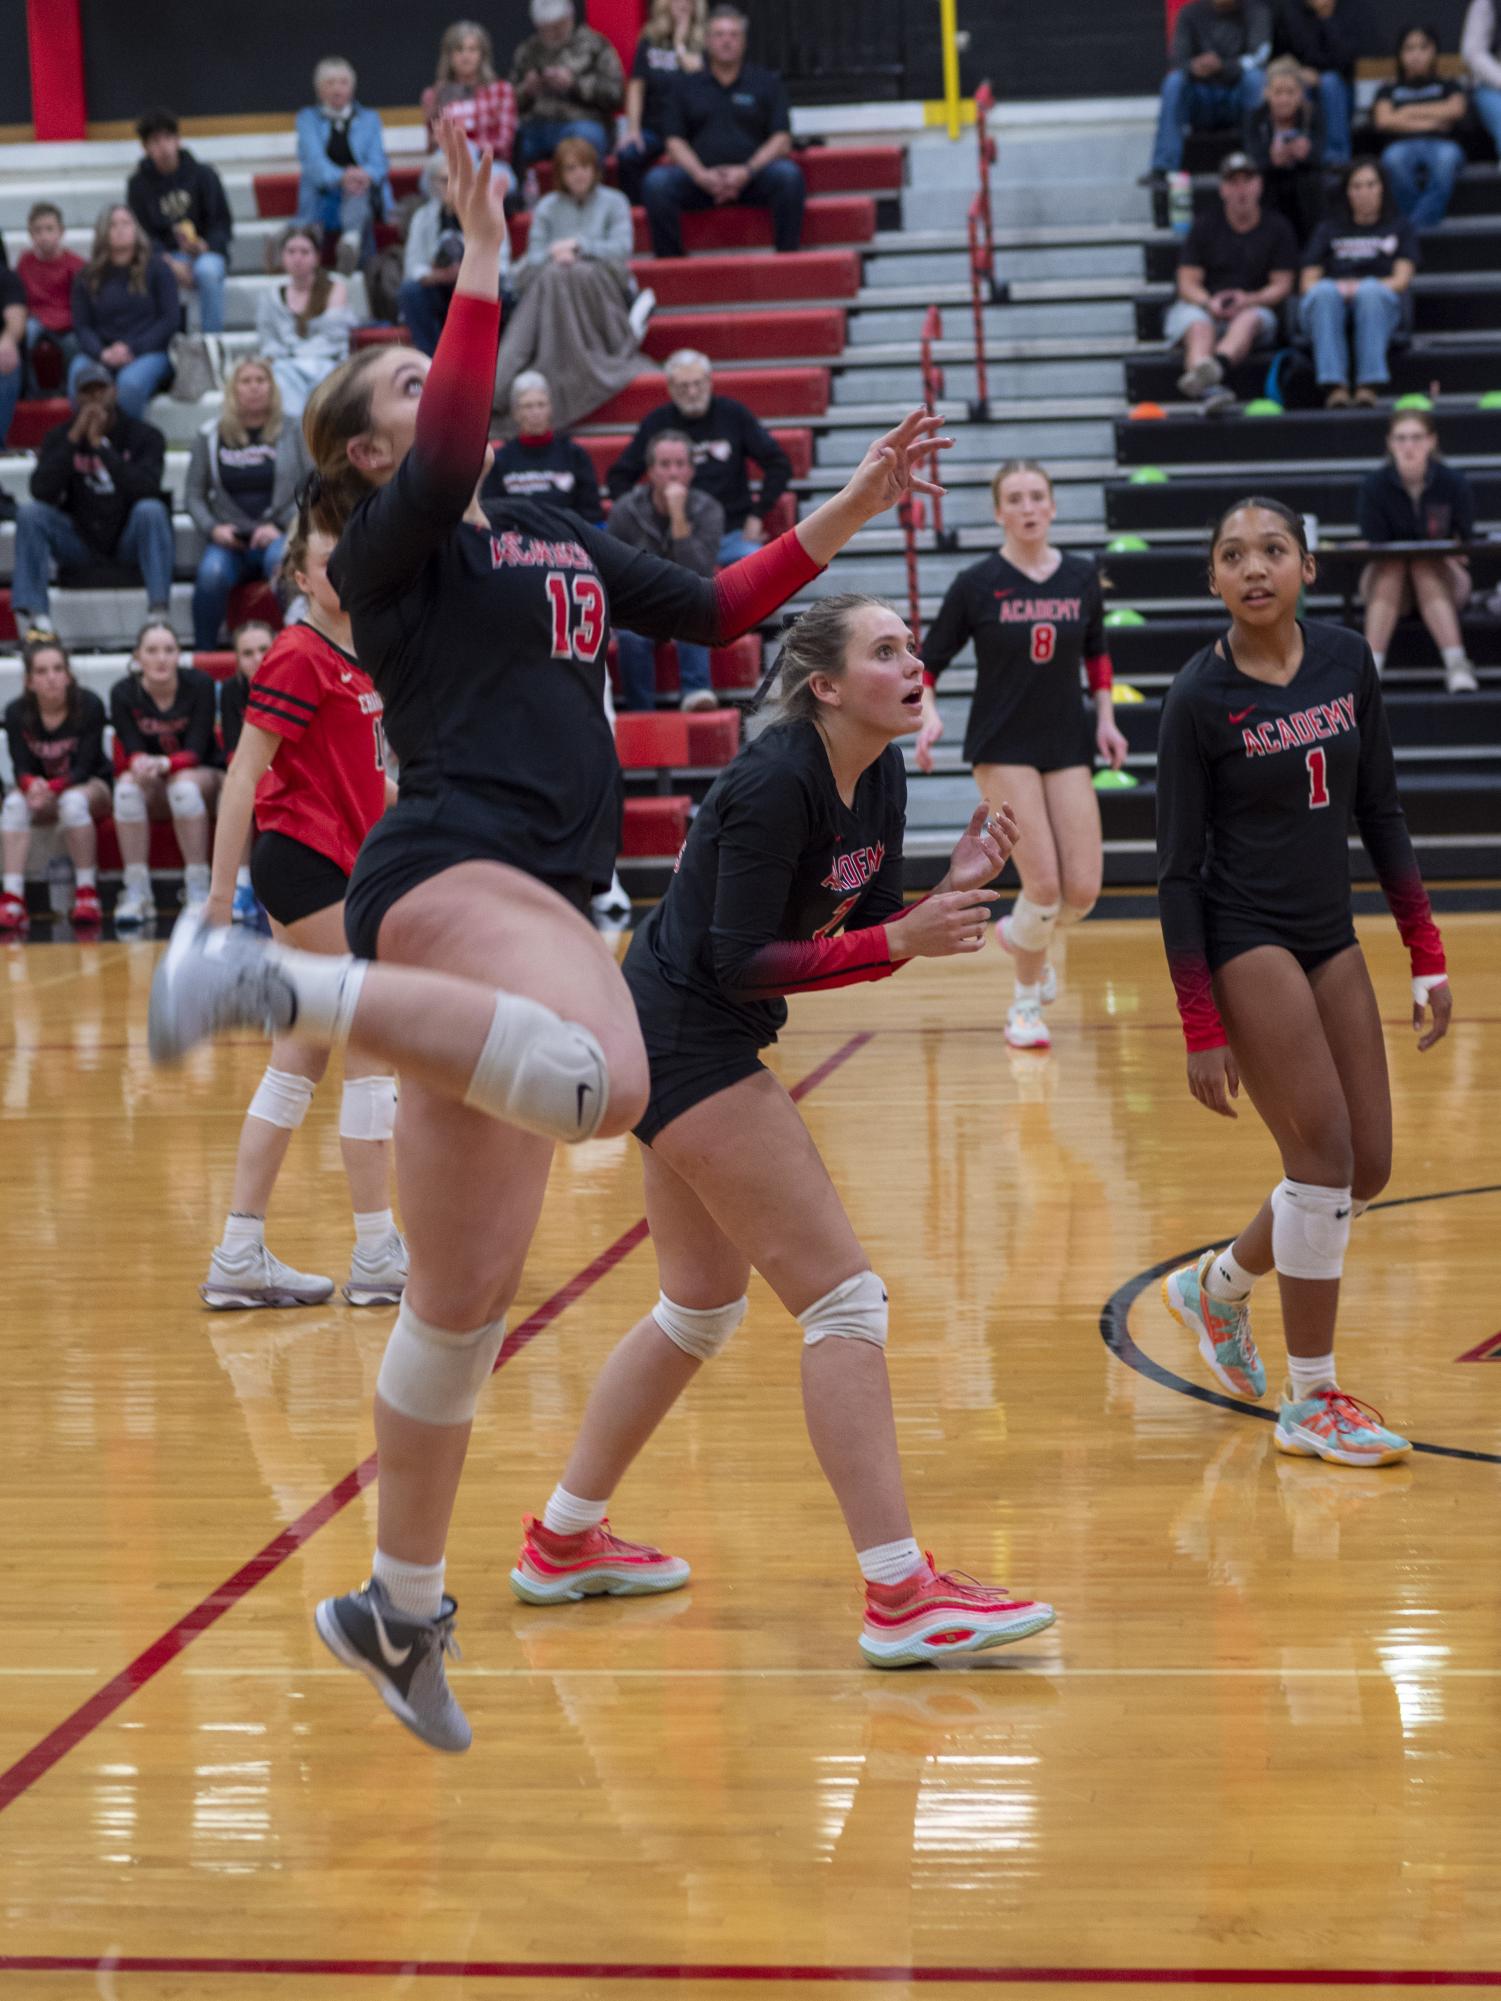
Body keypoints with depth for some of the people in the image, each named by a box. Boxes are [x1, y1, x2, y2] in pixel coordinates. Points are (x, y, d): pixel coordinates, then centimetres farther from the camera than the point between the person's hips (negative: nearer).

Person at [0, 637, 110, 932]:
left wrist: (52, 788, -38)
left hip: (91, 788, -2)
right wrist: (31, 785, -38)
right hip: (42, 790, 2)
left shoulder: (89, 705, -18)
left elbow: (84, 768, -20)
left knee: (73, 800, -37)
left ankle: (87, 894, -30)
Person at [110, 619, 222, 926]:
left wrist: (164, 764, -39)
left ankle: (197, 890, -31)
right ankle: (136, 894, -30)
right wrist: (140, 764, -39)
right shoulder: (123, 693, -9)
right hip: (153, 789, 2)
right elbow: (132, 751, -13)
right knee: (127, 786, -32)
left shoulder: (199, 685, -14)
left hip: (203, 777, -2)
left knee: (184, 784, -36)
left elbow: (196, 751, -18)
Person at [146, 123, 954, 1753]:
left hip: (530, 903, 8)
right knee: (606, 1084, -41)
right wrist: (482, 259, -21)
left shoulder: (556, 538, 24)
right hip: (449, 877, -8)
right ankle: (280, 985, -30)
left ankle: (398, 1612, 20)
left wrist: (850, 512, 20)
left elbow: (718, 607, 29)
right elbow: (451, 456, -22)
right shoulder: (391, 543, 1)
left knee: (465, 1300, 10)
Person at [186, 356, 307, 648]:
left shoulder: (291, 433, 9)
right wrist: (213, 528, -5)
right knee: (211, 574, -33)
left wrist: (280, 527, -9)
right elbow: (193, 494, 13)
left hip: (277, 535, -1)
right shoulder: (210, 436, 12)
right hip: (228, 539, 1)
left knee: (282, 559, -38)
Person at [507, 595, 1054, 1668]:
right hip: (683, 1043, -10)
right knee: (845, 1298, -12)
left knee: (702, 1309, 21)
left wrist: (952, 892, -8)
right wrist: (900, 942, -28)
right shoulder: (775, 784, -22)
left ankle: (564, 1541, 33)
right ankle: (901, 1597, -12)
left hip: (701, 1046, 10)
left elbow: (866, 929, 9)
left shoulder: (882, 778, 5)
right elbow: (737, 963, -23)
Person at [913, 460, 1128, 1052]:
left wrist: (1105, 718, 8)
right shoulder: (976, 584, -7)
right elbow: (925, 663, 0)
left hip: (1068, 746, 4)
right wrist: (927, 713, -18)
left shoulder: (1081, 577, 3)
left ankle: (1021, 936, 31)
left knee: (1082, 891, -5)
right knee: (1044, 883, -13)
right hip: (1002, 749, -4)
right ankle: (1027, 1003, 13)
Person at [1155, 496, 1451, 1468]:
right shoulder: (1199, 699, -12)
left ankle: (1217, 1286, 32)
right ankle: (1311, 1403, 2)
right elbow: (1178, 870, -10)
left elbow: (1381, 813, 10)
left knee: (1367, 1168, 6)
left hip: (1331, 939, 6)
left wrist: (1427, 955, 6)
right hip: (1244, 942, -6)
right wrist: (1201, 1029, -14)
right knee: (1325, 1156, -10)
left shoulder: (1348, 661, 2)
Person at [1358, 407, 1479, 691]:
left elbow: (1463, 546, -3)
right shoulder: (1374, 486, -11)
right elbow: (1374, 547, -11)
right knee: (1390, 567, -32)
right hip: (1389, 586, 0)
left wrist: (1450, 552, -21)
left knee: (1425, 568, -32)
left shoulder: (1453, 483, -10)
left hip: (1443, 583, 0)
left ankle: (1457, 667, -44)